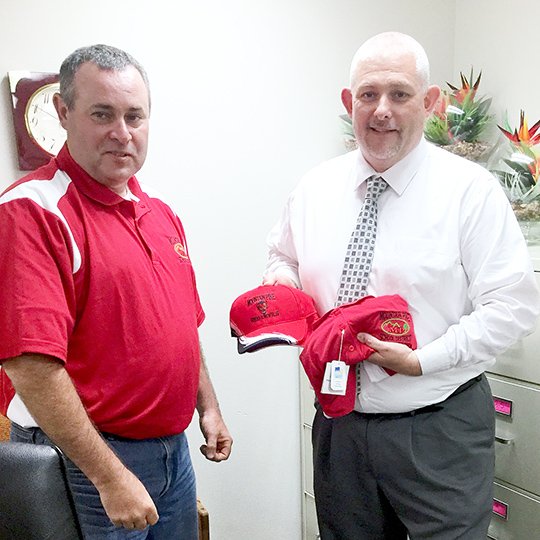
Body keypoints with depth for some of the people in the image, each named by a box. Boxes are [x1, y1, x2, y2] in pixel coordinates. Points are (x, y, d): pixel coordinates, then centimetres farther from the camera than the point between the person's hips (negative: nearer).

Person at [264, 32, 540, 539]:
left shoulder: (470, 189, -10)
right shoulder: (314, 188, 2)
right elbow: (283, 257, 17)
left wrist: (424, 361, -18)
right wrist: (281, 280, -6)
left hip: (440, 430, -3)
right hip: (339, 426, 4)